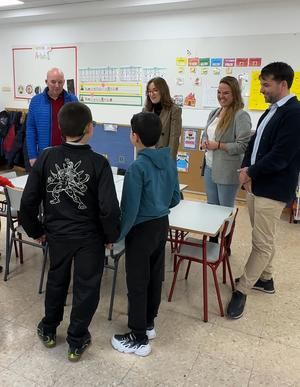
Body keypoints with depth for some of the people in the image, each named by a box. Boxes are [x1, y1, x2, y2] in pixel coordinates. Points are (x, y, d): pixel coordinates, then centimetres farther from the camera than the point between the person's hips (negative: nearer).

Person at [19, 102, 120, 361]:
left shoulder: (46, 158, -9)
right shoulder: (98, 162, -18)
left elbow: (28, 201, -6)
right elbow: (109, 208, -21)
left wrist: (35, 231, 9)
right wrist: (111, 236, -3)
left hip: (57, 234, 4)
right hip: (89, 237, -3)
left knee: (56, 281, 25)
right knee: (86, 288, 15)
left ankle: (49, 331, 45)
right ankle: (76, 342, 31)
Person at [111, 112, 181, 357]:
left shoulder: (137, 167, -22)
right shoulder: (169, 161, -1)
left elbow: (130, 209, -21)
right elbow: (176, 198, 8)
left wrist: (117, 235, -10)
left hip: (142, 230, -7)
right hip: (162, 225, 8)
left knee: (137, 283, 6)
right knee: (155, 276, 20)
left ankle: (139, 339, 19)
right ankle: (149, 323, 38)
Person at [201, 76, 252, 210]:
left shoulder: (241, 115, -14)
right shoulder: (214, 113, 10)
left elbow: (243, 145, -20)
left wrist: (218, 145, -19)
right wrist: (204, 141, -2)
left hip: (227, 171, -7)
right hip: (209, 167, 7)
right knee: (211, 207, 19)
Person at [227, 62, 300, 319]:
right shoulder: (271, 111, 12)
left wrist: (250, 172, -9)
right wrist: (246, 170, -3)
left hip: (273, 190, -9)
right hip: (256, 184, 9)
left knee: (262, 243, 1)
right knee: (264, 238, 19)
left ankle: (242, 290, 11)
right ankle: (265, 278, 36)